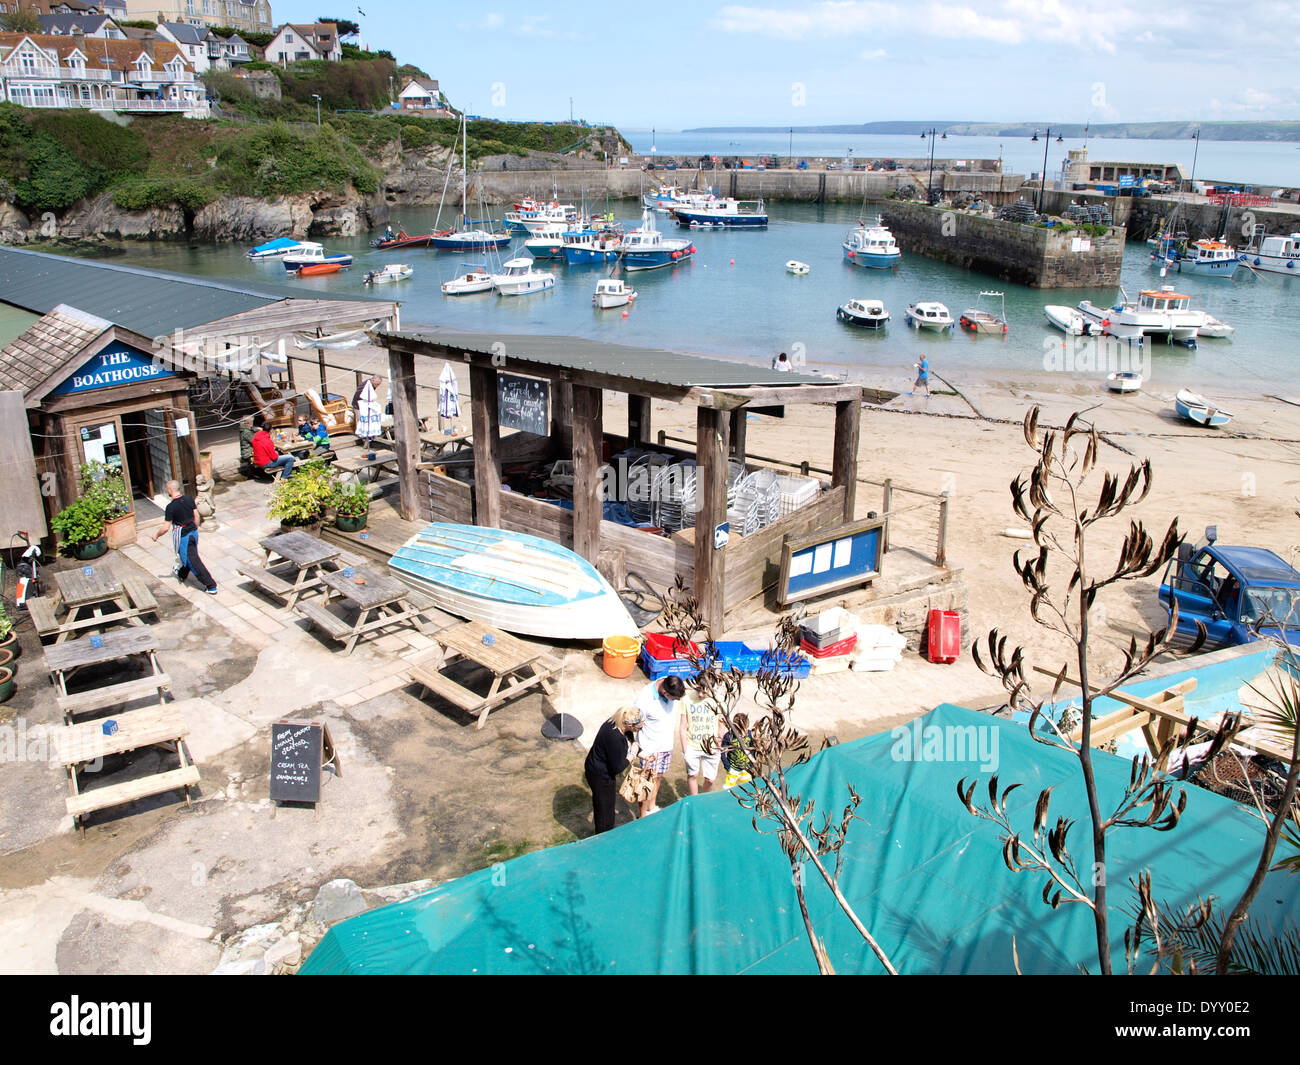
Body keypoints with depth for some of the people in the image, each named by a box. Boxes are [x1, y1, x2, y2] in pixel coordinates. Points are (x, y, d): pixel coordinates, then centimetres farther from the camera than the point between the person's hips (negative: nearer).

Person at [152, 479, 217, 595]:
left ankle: (211, 586, -2)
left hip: (182, 536, -7)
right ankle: (182, 575, 55)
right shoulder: (189, 499, -3)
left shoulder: (171, 507, -21)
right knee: (189, 556, 28)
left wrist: (156, 535, 1)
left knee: (193, 560, -1)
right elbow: (197, 516, 5)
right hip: (193, 532, 7)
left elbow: (166, 527, -18)